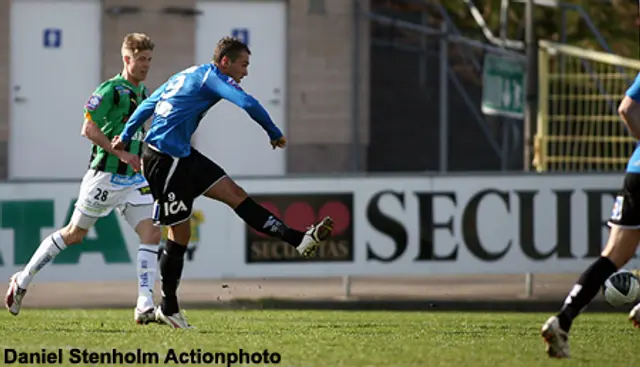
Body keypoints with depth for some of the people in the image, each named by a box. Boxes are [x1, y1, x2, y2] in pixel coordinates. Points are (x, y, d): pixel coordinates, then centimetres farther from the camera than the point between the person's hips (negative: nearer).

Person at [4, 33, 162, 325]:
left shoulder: (143, 93, 13)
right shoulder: (110, 89, -12)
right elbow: (89, 128, -20)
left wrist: (145, 161, 18)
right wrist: (120, 153, -22)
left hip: (134, 179, 7)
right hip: (105, 176, -7)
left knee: (151, 234, -10)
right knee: (74, 234, 5)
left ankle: (145, 306, -13)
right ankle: (22, 281, 21)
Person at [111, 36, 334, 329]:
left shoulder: (186, 76, 18)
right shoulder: (211, 76, -10)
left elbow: (147, 105, 23)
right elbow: (248, 103, -23)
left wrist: (125, 137, 29)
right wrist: (275, 135, -11)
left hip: (183, 156, 10)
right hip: (166, 159, -10)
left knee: (235, 194, -1)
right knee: (180, 234, -4)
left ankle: (300, 240, -9)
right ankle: (168, 308, 5)